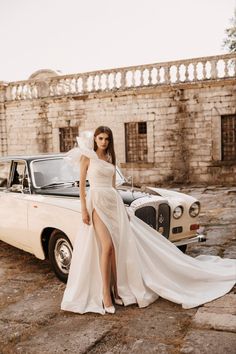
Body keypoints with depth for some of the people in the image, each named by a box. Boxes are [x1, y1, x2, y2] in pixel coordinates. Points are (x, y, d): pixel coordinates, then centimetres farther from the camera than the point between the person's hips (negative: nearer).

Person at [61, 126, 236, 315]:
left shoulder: (111, 159, 15)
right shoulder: (87, 157, 1)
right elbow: (82, 184, -3)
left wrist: (123, 207, 14)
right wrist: (84, 209, -10)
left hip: (114, 202, 5)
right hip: (96, 202, -5)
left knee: (118, 247, 0)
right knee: (107, 246, -16)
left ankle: (117, 289, 10)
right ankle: (105, 293, -7)